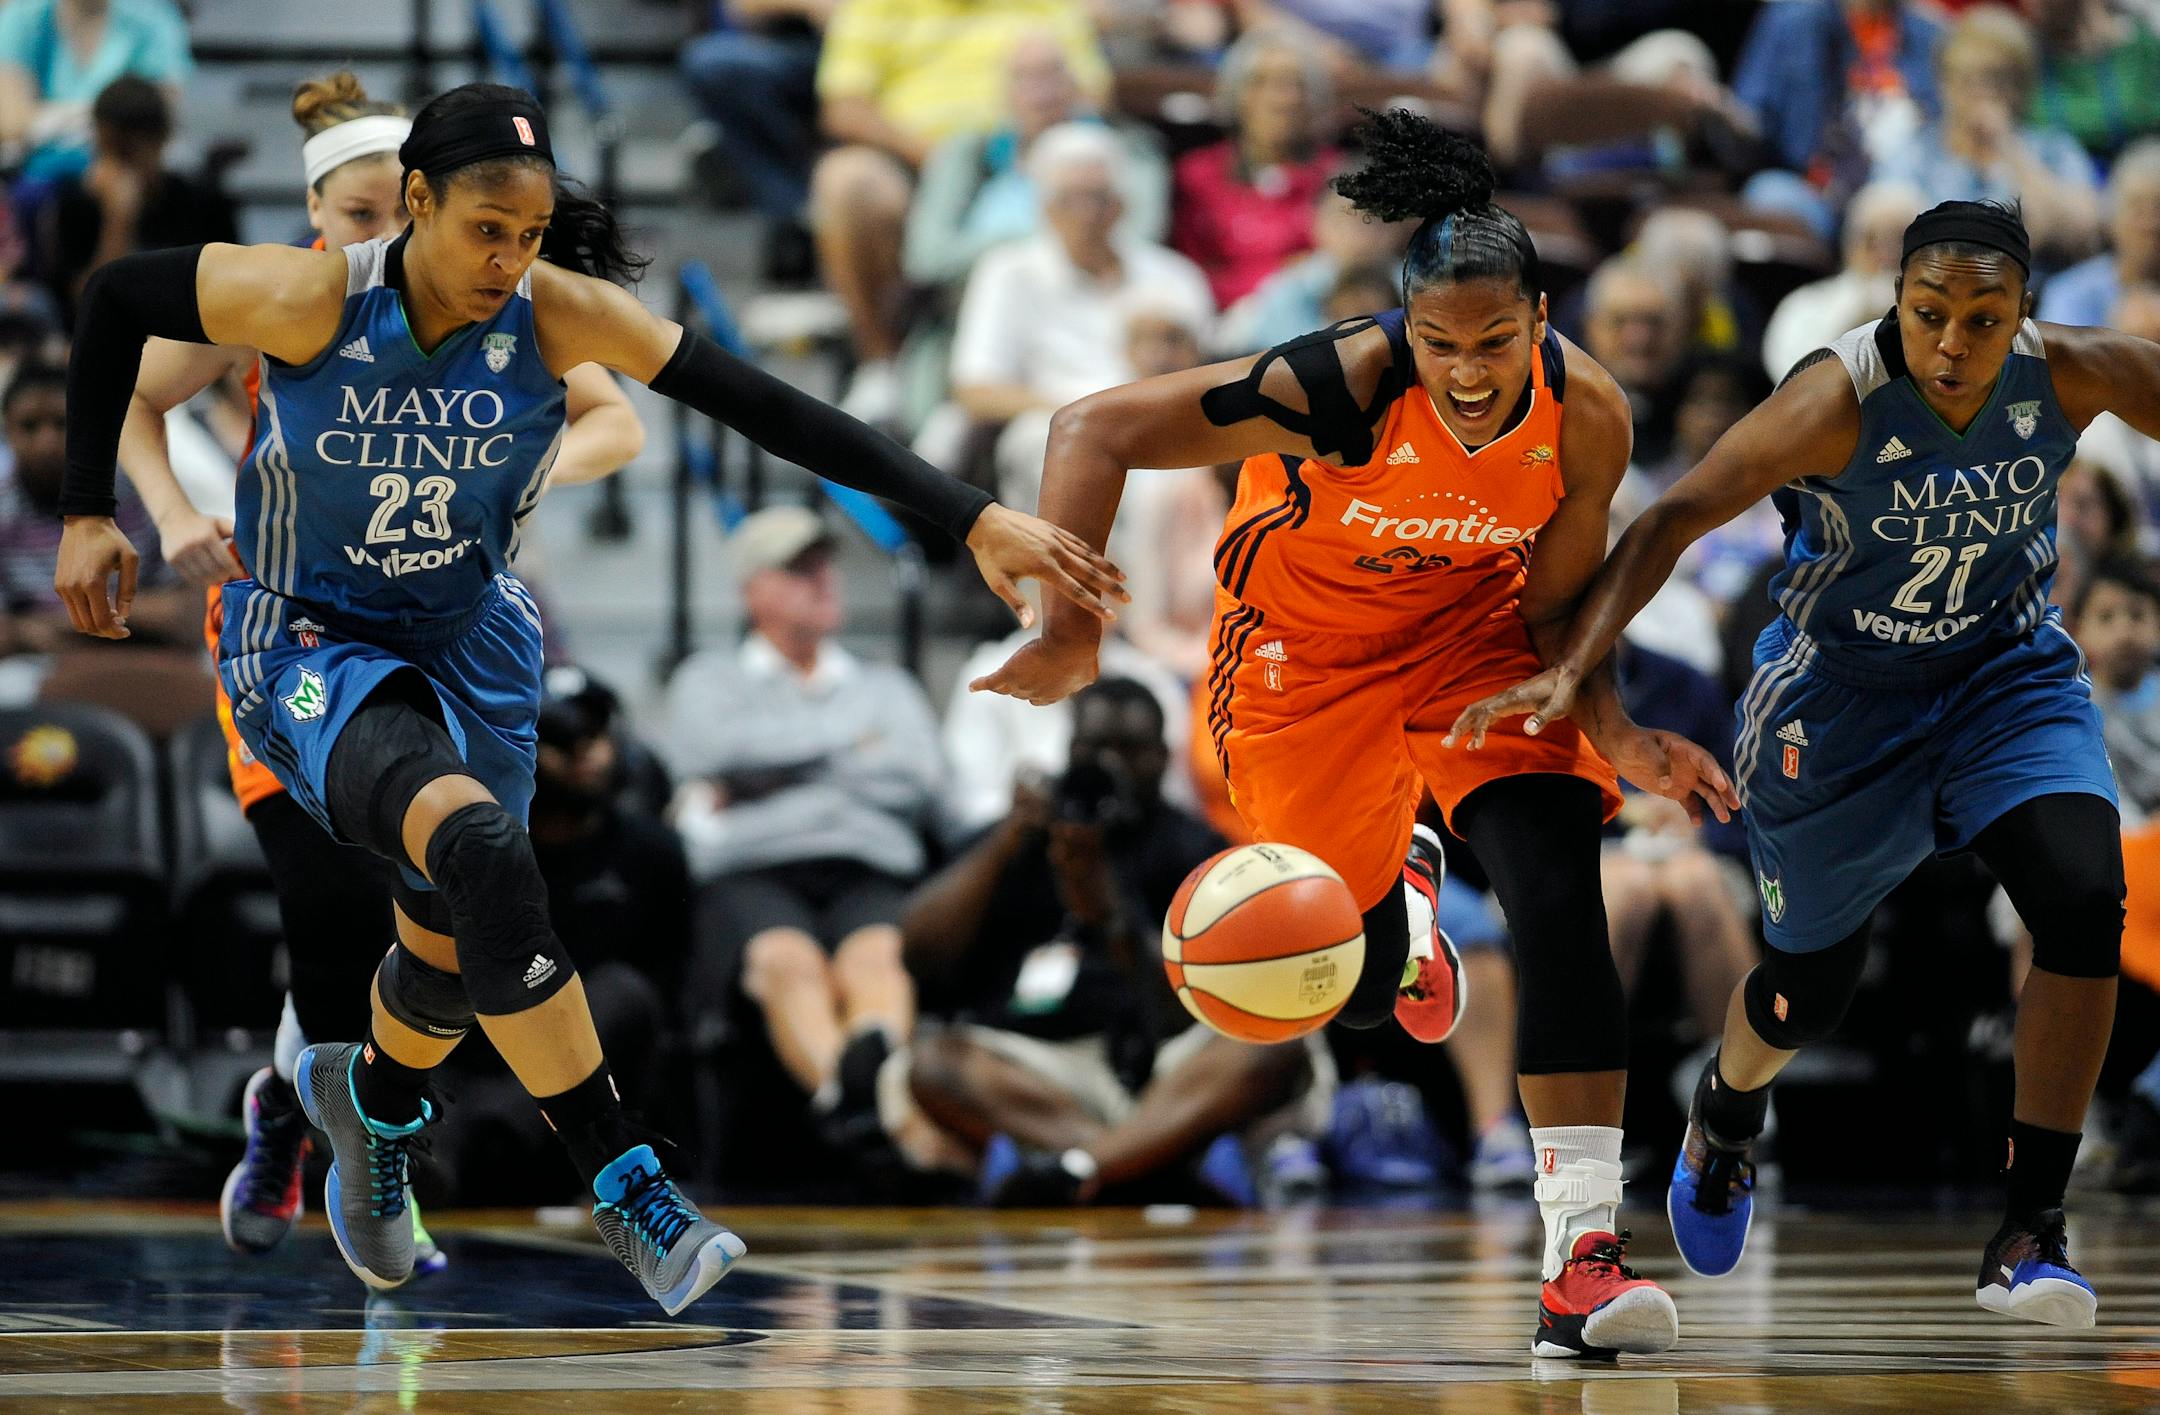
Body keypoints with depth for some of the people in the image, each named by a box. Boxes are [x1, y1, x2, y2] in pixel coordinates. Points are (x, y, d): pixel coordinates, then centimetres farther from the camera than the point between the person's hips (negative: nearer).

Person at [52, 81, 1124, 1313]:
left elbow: (768, 410, -25)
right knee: (482, 850, -31)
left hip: (474, 643, 4)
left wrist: (974, 520, -31)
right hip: (310, 648, -4)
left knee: (460, 950, 13)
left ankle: (370, 1098, 52)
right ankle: (627, 1190, -24)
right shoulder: (309, 303, -25)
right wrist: (88, 513, -6)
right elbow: (116, 296, -9)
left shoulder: (560, 316, -20)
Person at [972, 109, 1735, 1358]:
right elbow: (1095, 431, -32)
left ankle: (1582, 1254, -20)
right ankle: (1399, 888, 47)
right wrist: (1070, 631, -42)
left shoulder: (1586, 415, -25)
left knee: (1562, 897, -21)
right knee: (1353, 988, 7)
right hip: (1309, 641, -1)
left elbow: (1556, 604, -7)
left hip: (1474, 626, 1)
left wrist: (1617, 736, -23)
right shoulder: (1338, 388, -36)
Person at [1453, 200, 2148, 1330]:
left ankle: (2030, 1234, -14)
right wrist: (1571, 668, -40)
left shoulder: (2075, 375, -20)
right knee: (1814, 984, 13)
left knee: (2084, 903, -23)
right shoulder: (1839, 400, -30)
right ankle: (1724, 1109, 53)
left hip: (2007, 673, 2)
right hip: (1842, 691, -2)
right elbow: (1674, 519, -30)